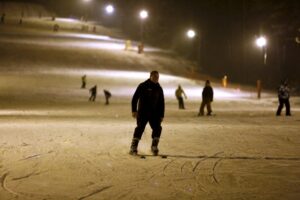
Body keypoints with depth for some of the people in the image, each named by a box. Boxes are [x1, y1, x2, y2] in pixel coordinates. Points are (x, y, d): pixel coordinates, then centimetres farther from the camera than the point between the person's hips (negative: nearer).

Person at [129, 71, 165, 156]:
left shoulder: (159, 89, 10)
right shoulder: (143, 86, -4)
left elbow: (161, 103, 15)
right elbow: (135, 98, -5)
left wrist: (161, 115, 9)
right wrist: (134, 110, -13)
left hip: (154, 113, 4)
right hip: (142, 112, -4)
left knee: (157, 128, -9)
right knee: (140, 128, -11)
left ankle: (154, 147, 5)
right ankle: (133, 148, -8)